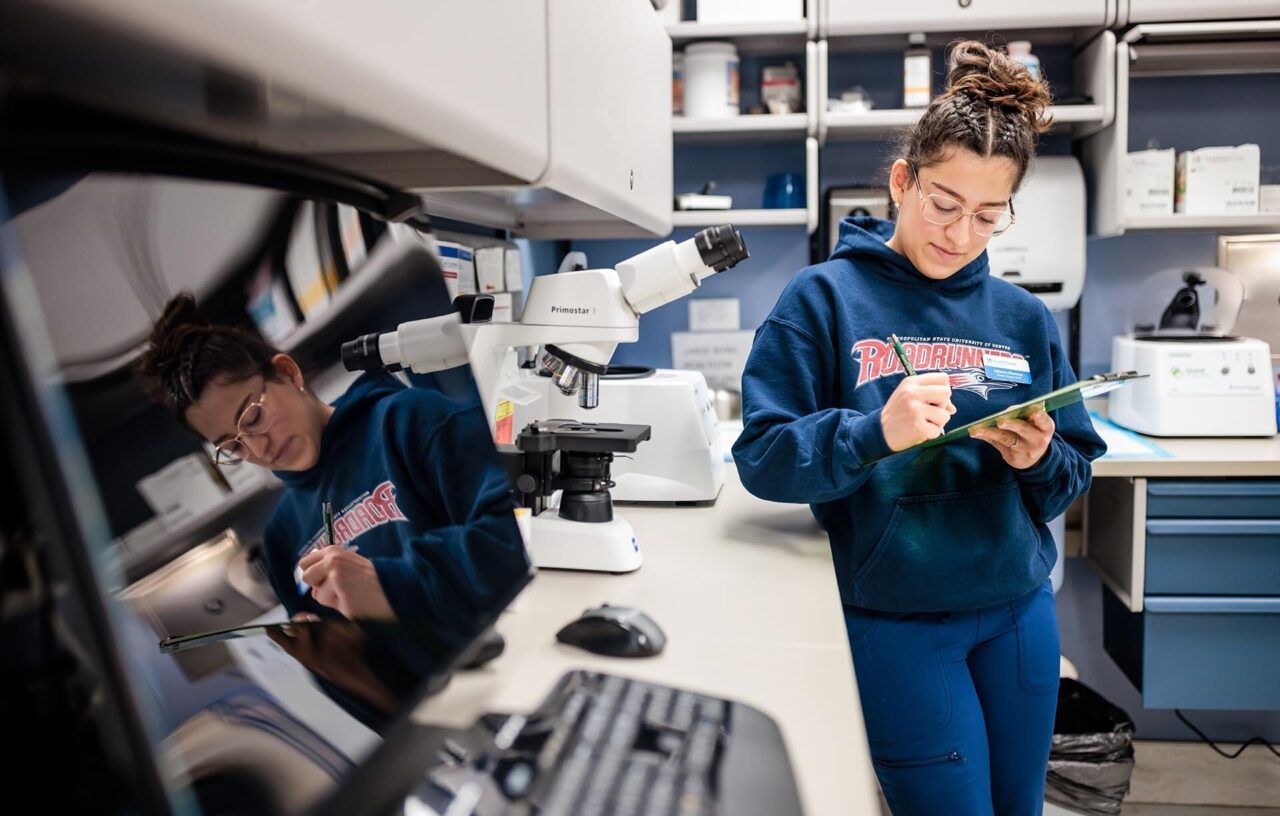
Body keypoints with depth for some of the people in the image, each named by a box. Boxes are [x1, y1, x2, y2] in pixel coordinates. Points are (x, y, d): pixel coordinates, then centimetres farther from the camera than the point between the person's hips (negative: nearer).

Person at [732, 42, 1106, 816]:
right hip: (894, 618, -4)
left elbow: (1073, 481, 8)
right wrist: (875, 432, -28)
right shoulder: (825, 297, -7)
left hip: (1019, 609, 5)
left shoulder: (1024, 318, 5)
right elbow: (763, 460, -12)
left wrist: (1041, 461, -14)